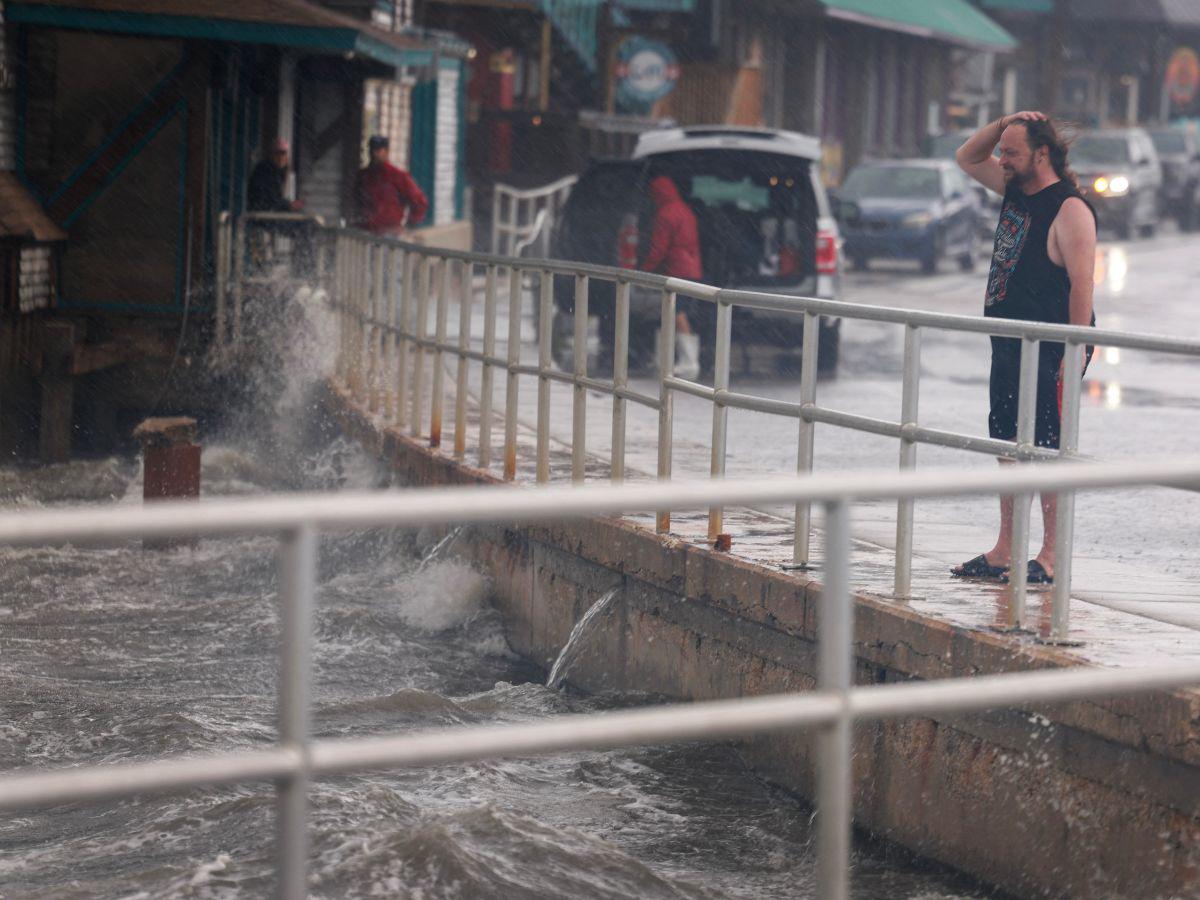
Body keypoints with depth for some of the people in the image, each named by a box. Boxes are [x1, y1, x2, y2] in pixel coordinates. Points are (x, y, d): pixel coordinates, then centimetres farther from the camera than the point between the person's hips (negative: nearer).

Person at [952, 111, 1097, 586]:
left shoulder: (1070, 210, -14)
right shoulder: (1016, 190, 12)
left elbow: (1082, 285, -18)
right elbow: (967, 158, 25)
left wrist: (1074, 354, -22)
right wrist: (1003, 123, 7)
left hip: (1048, 350, -9)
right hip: (1009, 346, 9)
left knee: (1048, 450, -7)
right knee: (1009, 447, 11)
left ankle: (1050, 557, -3)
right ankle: (1004, 553, 17)